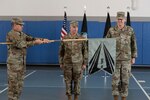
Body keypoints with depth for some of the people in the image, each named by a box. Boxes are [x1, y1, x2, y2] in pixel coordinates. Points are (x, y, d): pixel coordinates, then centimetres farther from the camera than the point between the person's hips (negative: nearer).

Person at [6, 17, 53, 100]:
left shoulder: (22, 34, 15)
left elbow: (31, 38, 7)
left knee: (20, 83, 11)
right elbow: (20, 44, -22)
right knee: (13, 83, -4)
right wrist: (35, 42, -21)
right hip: (14, 63, -8)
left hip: (22, 62, 8)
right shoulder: (11, 34, -12)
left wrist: (42, 40, -8)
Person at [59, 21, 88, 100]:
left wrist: (84, 63, 1)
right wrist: (61, 63, 5)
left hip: (78, 63, 0)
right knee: (68, 81, 6)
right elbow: (61, 51, 6)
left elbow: (85, 51, 3)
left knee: (77, 81, 6)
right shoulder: (65, 38, 0)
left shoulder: (81, 39, -1)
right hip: (67, 63, 1)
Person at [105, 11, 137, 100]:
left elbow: (133, 44, 7)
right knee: (115, 79, 2)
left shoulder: (130, 30, 1)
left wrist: (133, 57, 6)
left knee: (125, 80, 5)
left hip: (126, 59, 1)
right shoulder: (111, 30, -1)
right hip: (115, 59, 0)